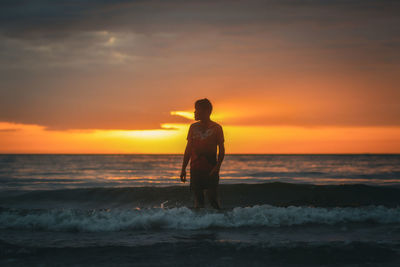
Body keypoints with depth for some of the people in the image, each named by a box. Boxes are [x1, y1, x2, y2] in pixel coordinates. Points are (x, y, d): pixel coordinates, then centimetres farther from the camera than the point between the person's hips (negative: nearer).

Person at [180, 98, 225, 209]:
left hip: (210, 170, -3)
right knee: (198, 199, 5)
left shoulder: (216, 128, 1)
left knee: (213, 198, -8)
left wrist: (217, 167, -13)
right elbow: (188, 149, 14)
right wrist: (183, 168, 9)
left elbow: (221, 149, 1)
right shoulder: (193, 127, 11)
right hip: (195, 169, 3)